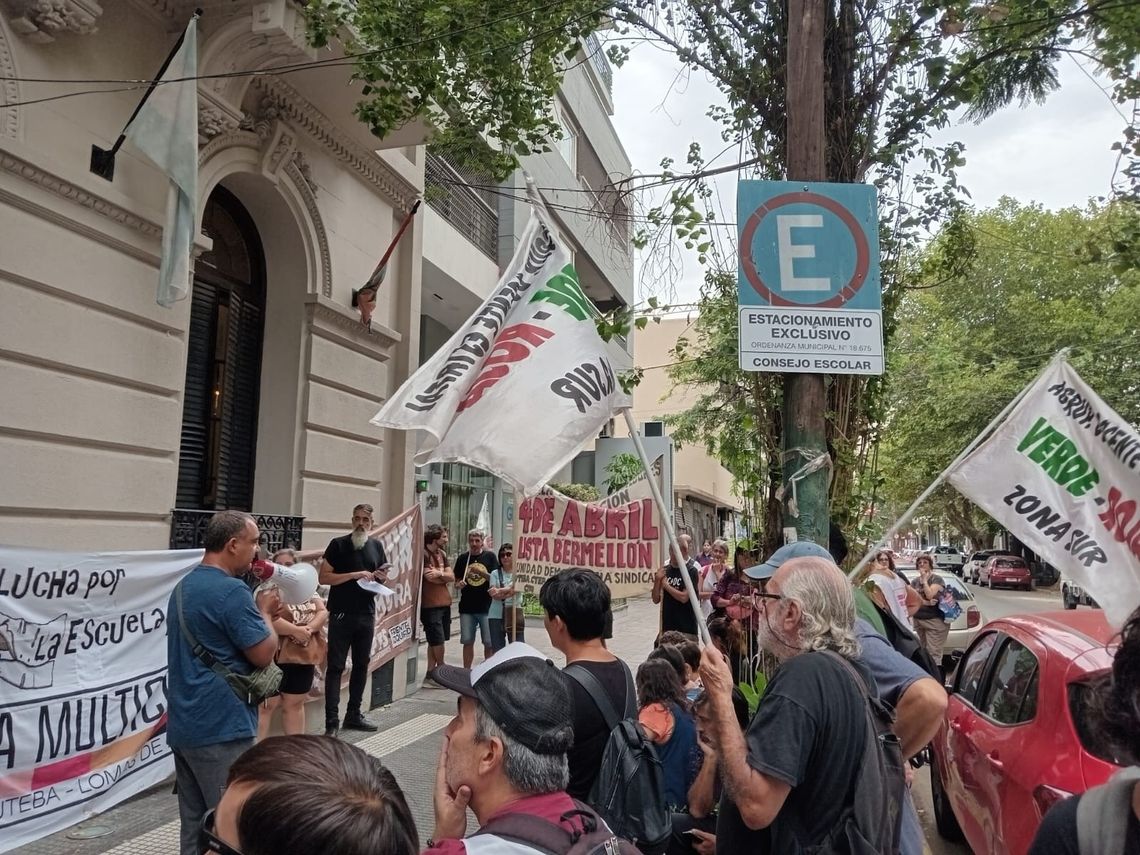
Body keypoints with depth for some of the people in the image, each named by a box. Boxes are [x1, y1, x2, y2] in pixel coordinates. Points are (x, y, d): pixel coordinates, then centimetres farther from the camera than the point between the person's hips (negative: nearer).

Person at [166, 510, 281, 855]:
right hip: (222, 728, -9)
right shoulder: (231, 590, -19)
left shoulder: (183, 587, 12)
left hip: (184, 726, 9)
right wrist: (265, 613, 0)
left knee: (194, 823, 15)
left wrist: (257, 611, 12)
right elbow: (264, 653, -16)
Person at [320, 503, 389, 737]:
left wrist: (382, 577, -4)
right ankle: (332, 721, -1)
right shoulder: (338, 544, -5)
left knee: (361, 665, 12)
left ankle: (354, 715, 23)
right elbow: (324, 577, -11)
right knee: (336, 666, -2)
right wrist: (355, 574, -19)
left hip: (366, 615, 5)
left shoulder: (376, 546, 10)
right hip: (341, 615, -5)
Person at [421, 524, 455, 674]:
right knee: (438, 641, -4)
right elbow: (430, 577, -18)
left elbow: (452, 577, 6)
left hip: (445, 603, 8)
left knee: (435, 642, 11)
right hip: (430, 605, -8)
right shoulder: (423, 554, -11)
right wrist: (445, 576, 0)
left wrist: (440, 573, -14)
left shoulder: (442, 554, 13)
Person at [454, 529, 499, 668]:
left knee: (489, 642, 0)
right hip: (467, 607, 2)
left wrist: (480, 572, -17)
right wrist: (459, 584, -9)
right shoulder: (462, 558, 8)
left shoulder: (490, 556, 2)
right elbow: (456, 581, 13)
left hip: (487, 607, -2)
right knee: (467, 642, 7)